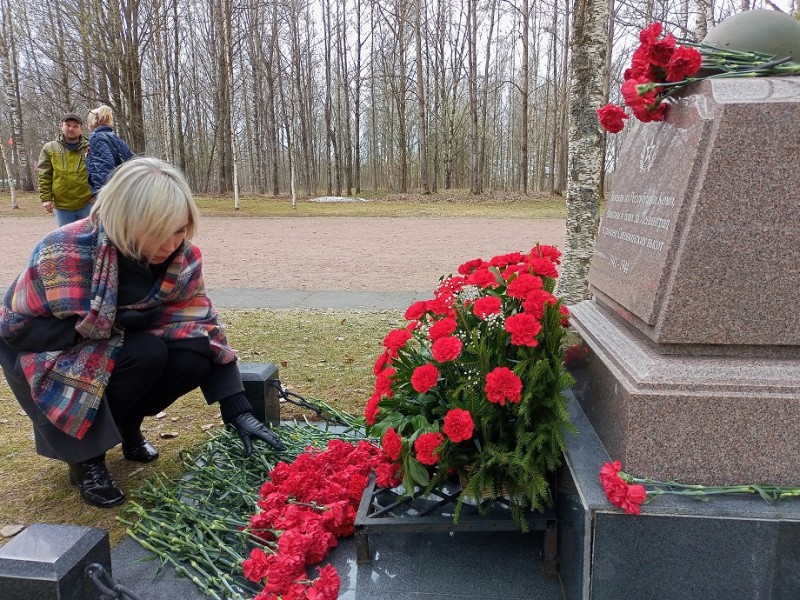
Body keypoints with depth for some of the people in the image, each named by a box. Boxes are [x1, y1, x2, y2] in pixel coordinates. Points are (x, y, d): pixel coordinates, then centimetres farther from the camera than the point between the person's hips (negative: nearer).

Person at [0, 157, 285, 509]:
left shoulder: (182, 257, -18)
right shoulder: (67, 252, -32)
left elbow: (203, 327, -16)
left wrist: (238, 411, -22)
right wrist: (110, 325, -31)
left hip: (122, 347, 5)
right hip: (43, 350, -4)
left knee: (195, 356, -21)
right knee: (145, 353, -32)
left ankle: (126, 426, 6)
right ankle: (84, 453, -8)